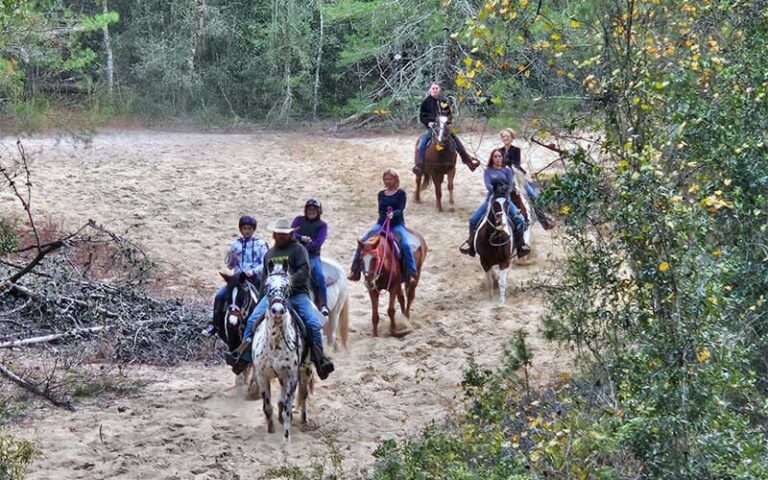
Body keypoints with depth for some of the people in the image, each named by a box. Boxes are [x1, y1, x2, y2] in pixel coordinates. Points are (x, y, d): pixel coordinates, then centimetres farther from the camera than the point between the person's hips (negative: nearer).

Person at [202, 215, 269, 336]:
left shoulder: (260, 243, 4)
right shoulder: (235, 244, 14)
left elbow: (264, 264, -2)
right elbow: (230, 266, 17)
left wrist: (253, 271, -19)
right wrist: (231, 257, -6)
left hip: (255, 278, -3)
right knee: (219, 296, -15)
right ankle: (214, 324, -4)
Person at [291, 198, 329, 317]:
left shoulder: (322, 225, 7)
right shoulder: (299, 220, 15)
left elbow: (318, 243, -6)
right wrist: (301, 238, -15)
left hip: (312, 255, -2)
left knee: (320, 276, -24)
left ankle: (323, 305, -23)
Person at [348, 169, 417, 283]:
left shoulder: (401, 193, 0)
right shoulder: (381, 194, 13)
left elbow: (400, 209, -12)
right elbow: (380, 210, 6)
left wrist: (393, 214, -33)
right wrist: (385, 216, -16)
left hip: (397, 224, -4)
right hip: (382, 223, 4)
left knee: (405, 244, -30)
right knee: (362, 240, -13)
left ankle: (411, 274, -25)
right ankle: (355, 270, -6)